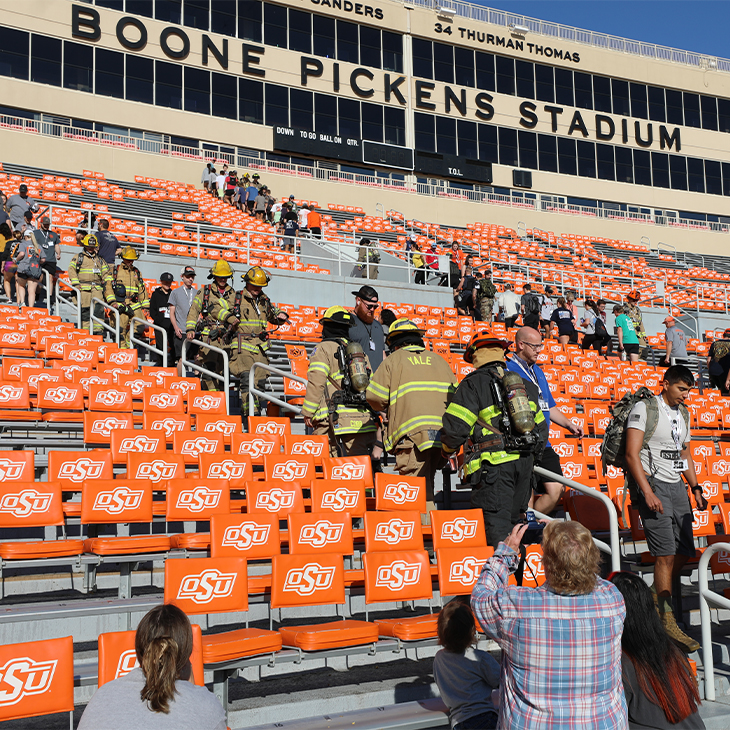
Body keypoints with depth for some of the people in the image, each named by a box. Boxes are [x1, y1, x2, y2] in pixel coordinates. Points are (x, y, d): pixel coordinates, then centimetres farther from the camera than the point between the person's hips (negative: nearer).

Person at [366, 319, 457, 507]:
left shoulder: (393, 360, 10)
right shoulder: (438, 360, 24)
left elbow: (375, 396, 2)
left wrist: (386, 408, 22)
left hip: (414, 433, -5)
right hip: (442, 433, 5)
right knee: (426, 483, 15)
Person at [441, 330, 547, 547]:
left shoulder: (473, 384, -4)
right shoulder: (524, 384, 17)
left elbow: (456, 426, -9)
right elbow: (540, 426, 21)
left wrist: (447, 449, 11)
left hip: (494, 464, -6)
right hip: (524, 463, 6)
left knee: (497, 527, -7)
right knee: (513, 519, 17)